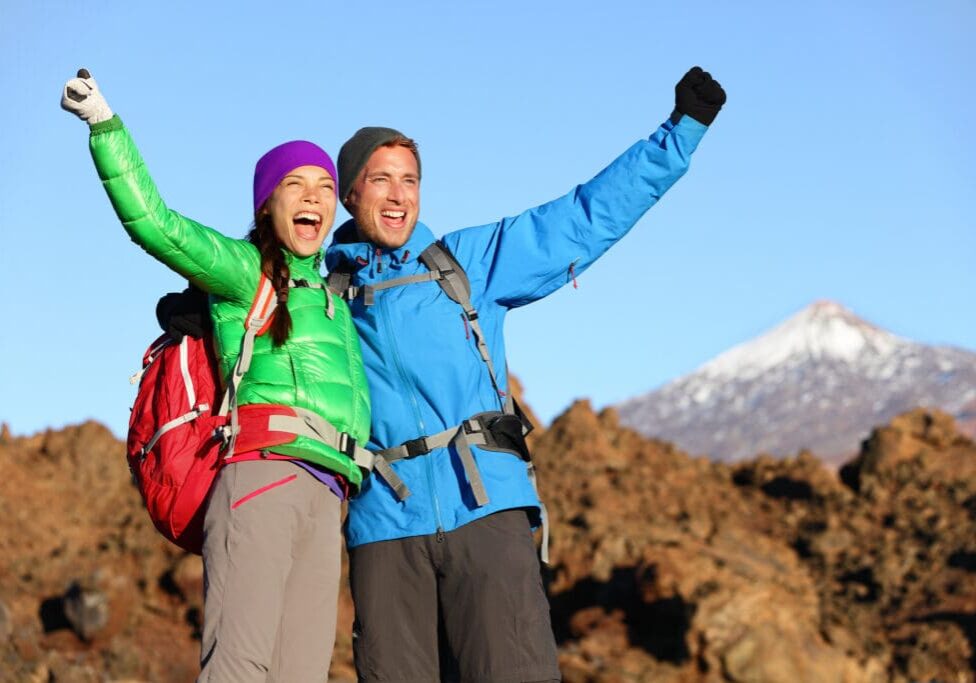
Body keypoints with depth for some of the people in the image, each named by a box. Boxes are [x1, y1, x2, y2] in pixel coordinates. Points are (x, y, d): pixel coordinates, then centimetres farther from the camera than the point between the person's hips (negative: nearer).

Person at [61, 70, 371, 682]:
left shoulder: (333, 298, 30)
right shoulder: (245, 270, 10)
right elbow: (153, 223, -3)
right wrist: (105, 125, -9)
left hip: (323, 497, 7)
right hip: (263, 469, -7)